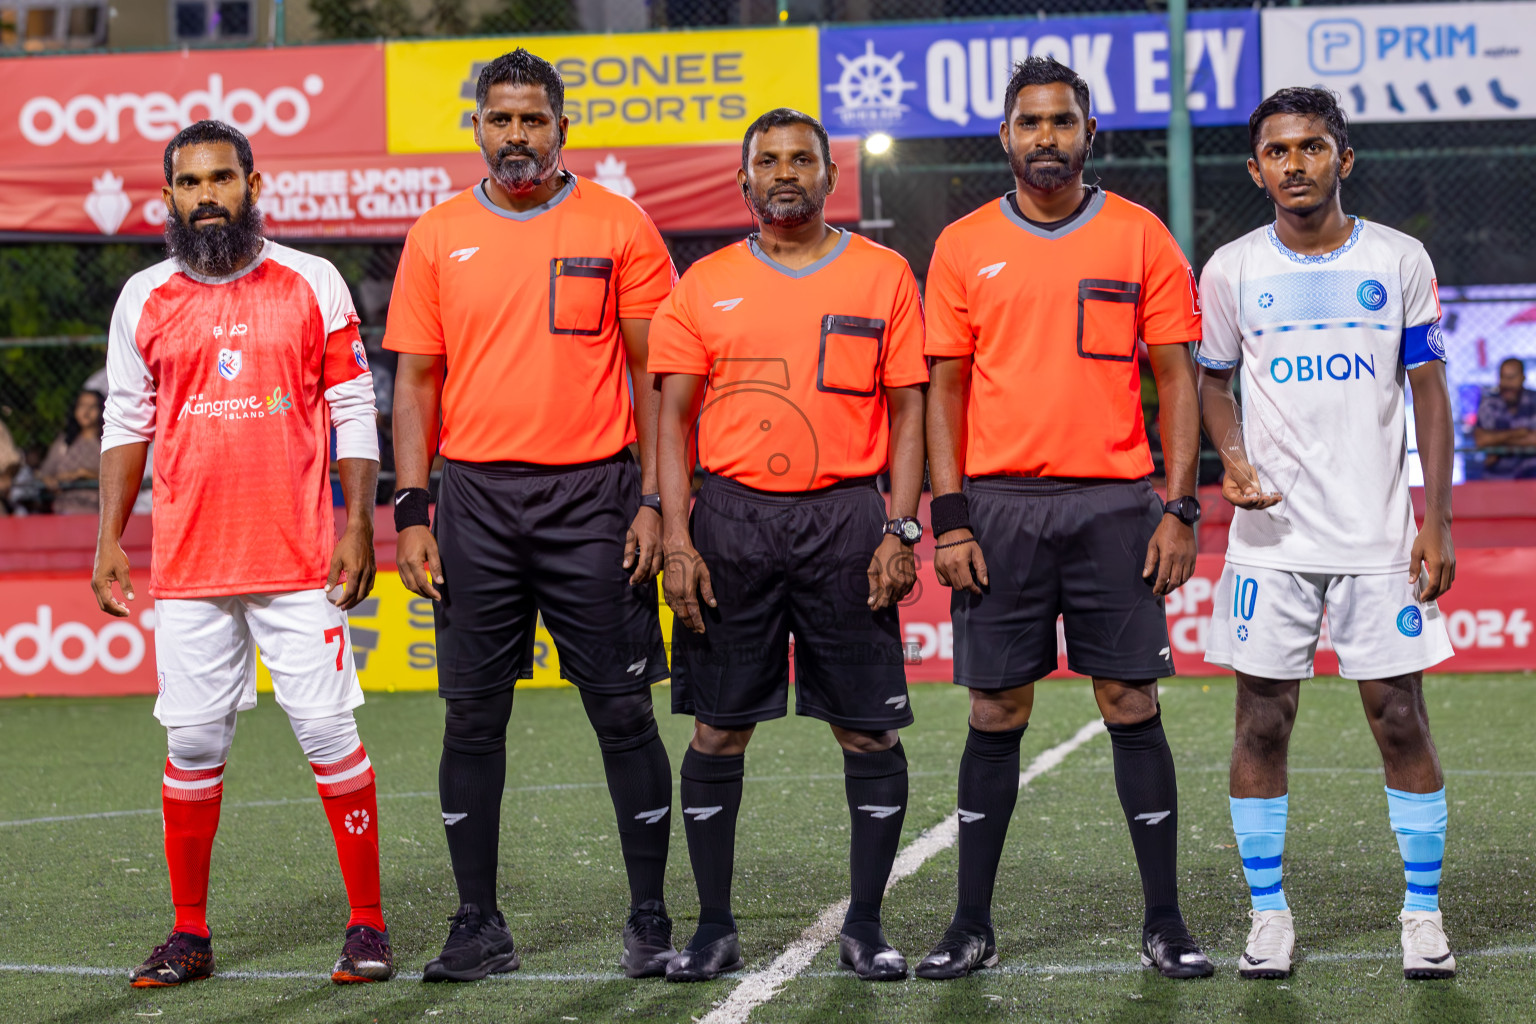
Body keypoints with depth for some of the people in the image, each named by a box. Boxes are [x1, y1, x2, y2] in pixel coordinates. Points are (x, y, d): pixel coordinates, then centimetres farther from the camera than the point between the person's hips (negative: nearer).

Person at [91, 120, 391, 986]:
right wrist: (110, 540, 7)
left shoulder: (312, 286, 2)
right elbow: (127, 424, 13)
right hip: (188, 564, 2)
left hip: (300, 559, -2)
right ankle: (190, 933, 15)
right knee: (193, 744, 4)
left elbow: (355, 413, 4)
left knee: (329, 733, -3)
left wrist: (359, 525, -4)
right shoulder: (144, 299, 8)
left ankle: (369, 925, 6)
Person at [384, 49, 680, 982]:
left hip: (592, 493, -2)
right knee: (473, 714, 4)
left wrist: (654, 502, -6)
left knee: (623, 709, -1)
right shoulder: (439, 237, 8)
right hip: (476, 495, 2)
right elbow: (417, 380, 9)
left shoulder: (620, 229, 2)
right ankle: (479, 927, 13)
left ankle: (650, 921, 8)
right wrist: (411, 513, 1)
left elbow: (653, 372, 2)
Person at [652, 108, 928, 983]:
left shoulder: (883, 276, 5)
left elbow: (909, 412, 4)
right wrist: (676, 539, -4)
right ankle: (715, 928, 12)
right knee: (719, 729, 2)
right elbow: (673, 418, 6)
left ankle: (867, 926, 10)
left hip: (846, 518, -1)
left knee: (869, 728, 0)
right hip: (732, 521, 1)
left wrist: (901, 531, -5)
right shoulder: (704, 286, 8)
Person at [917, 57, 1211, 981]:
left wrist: (1180, 509, -4)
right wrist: (948, 517, -2)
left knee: (1133, 707, 0)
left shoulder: (1140, 238, 4)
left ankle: (1165, 923, 8)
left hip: (1115, 505, -1)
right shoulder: (965, 246, 6)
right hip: (1000, 505, 1)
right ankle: (973, 926, 12)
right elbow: (946, 386, 7)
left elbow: (1177, 378, 4)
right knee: (996, 714, 4)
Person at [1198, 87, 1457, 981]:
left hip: (1380, 537, 0)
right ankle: (1269, 915, 12)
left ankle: (1424, 914, 11)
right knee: (1263, 723, 1)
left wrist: (1437, 524, -2)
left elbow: (1430, 395, 4)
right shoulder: (1232, 270, 3)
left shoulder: (1400, 261, 2)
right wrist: (1234, 460, -7)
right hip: (1272, 537, 1)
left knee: (1402, 720, 0)